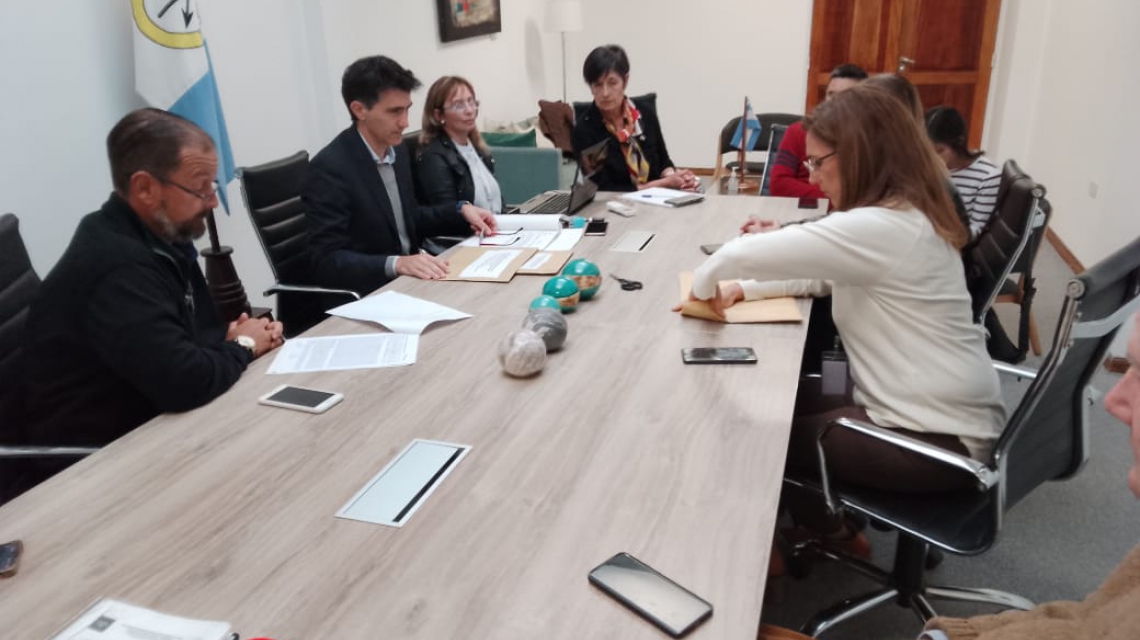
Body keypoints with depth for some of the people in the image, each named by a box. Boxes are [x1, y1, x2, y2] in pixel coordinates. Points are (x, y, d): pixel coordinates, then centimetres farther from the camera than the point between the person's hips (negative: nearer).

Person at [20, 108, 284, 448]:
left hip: (151, 419, 8)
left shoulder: (163, 237, 3)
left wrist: (230, 337, -8)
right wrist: (242, 346, -14)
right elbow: (185, 382, -32)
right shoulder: (117, 267, -26)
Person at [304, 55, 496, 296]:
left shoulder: (395, 147, 4)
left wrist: (461, 210, 3)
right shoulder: (330, 168, -18)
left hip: (410, 278, 8)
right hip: (367, 295, -7)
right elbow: (327, 261, -21)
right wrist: (396, 264, -34)